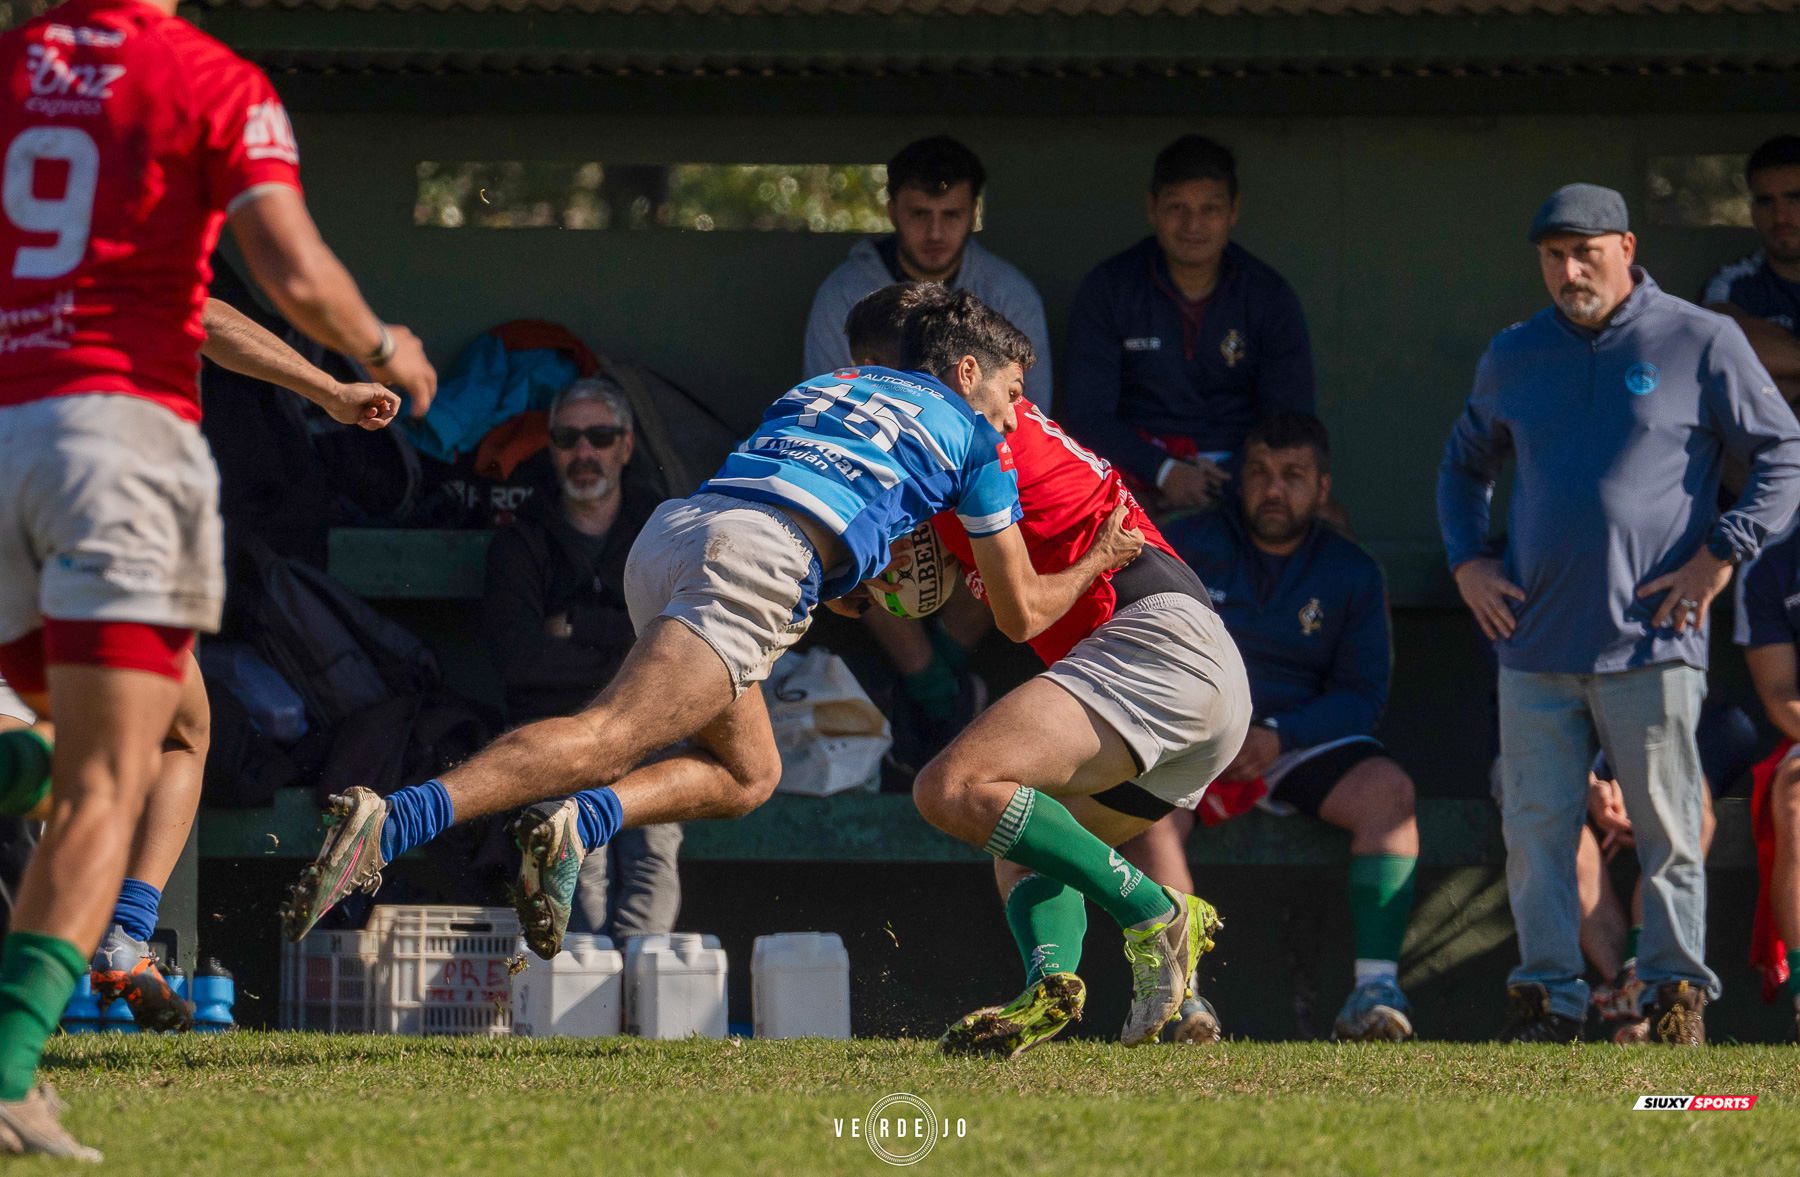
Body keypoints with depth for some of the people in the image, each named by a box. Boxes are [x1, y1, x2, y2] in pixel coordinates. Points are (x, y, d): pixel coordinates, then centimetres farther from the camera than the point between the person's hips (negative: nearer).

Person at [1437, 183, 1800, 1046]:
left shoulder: (1699, 344, 0)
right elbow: (1463, 464, 28)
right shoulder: (1513, 357, 13)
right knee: (1535, 827, 2)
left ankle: (1676, 993, 4)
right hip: (1535, 645, 4)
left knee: (1666, 831, -2)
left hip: (1650, 642, -4)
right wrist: (1465, 560, 13)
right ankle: (1548, 999, 8)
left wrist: (1720, 554, -7)